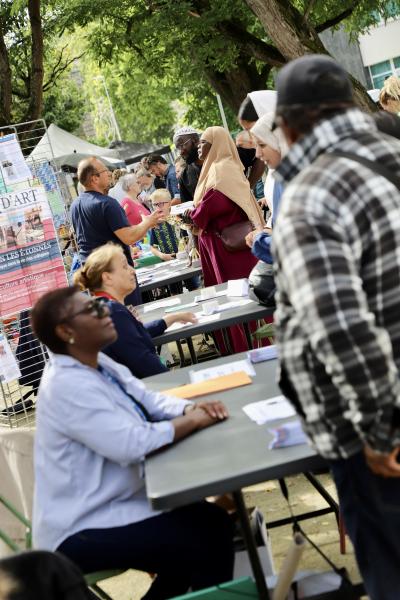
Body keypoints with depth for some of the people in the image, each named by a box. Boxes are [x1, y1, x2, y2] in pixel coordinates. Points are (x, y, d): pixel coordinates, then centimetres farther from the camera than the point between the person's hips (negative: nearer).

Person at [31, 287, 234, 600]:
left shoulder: (97, 362, 5)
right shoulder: (68, 387, -25)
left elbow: (148, 399, 7)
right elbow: (131, 444, -32)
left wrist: (191, 408, -13)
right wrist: (192, 421, -19)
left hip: (107, 504, 10)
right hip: (81, 531, -9)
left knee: (209, 520, 9)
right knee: (209, 534, -15)